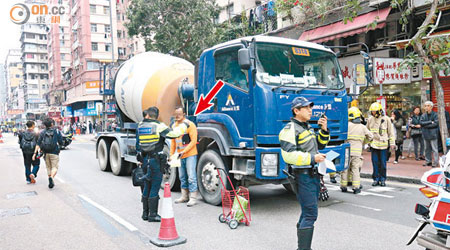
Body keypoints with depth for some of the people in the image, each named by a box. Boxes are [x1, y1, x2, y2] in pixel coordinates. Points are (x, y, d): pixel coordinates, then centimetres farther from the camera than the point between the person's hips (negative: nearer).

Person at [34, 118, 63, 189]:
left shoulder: (42, 132, 5)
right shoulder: (57, 131, -3)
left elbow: (38, 143, -3)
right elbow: (61, 143, -4)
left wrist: (35, 153, -4)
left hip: (46, 153, 3)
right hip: (54, 152, -3)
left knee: (48, 167, 15)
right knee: (55, 167, -1)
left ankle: (51, 182, 18)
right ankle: (51, 177, -27)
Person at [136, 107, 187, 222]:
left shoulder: (140, 126, 9)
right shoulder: (158, 126, -11)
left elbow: (138, 146, 17)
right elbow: (173, 134, -18)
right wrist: (184, 126, -4)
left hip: (145, 160, 6)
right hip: (156, 160, -6)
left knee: (147, 187, 15)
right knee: (155, 187, -1)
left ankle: (145, 213, 23)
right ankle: (152, 215, 3)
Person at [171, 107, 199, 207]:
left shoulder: (189, 125, -9)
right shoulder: (174, 126, 11)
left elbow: (193, 141, -13)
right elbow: (173, 142, 17)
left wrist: (184, 151, -19)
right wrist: (171, 154, 11)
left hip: (190, 155, -7)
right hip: (179, 156, 7)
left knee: (191, 177, -7)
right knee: (182, 177, 15)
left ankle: (193, 198, 0)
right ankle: (184, 196, 26)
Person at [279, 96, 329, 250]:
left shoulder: (308, 127, 18)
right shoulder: (290, 129, -14)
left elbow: (320, 144, 24)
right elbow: (288, 155, -24)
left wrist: (324, 130, 8)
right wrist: (312, 158, -22)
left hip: (313, 175, 10)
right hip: (302, 176, -10)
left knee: (307, 212, 16)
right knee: (310, 214, -10)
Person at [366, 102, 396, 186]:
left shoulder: (386, 119, -1)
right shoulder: (370, 119, 7)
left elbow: (391, 132, 4)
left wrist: (392, 143, 2)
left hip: (383, 144, -2)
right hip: (373, 144, 2)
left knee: (383, 163, 3)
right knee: (375, 163, 4)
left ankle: (382, 179, 14)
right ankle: (376, 178, 14)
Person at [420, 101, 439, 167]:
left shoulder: (435, 115, -4)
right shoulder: (423, 115, 9)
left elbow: (436, 123, -14)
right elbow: (421, 123, -4)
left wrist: (426, 125, -11)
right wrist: (430, 122, -13)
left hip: (433, 134, -5)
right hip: (426, 134, 5)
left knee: (434, 149, -4)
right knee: (427, 149, 11)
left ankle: (435, 162, 0)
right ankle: (428, 161, 19)